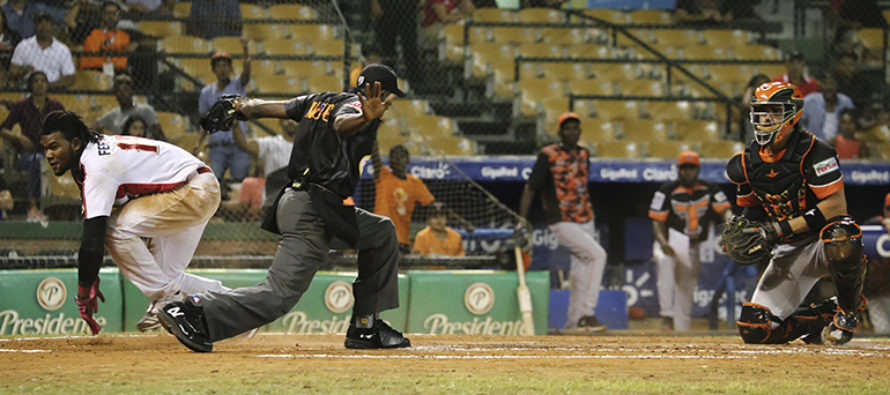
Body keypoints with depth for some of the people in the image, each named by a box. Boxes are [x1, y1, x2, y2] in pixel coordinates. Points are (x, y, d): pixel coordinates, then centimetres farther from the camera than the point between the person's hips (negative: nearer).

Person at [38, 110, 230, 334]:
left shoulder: (97, 166, -23)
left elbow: (93, 237, -27)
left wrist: (83, 292, -22)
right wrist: (92, 280, 9)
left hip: (195, 191, -11)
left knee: (117, 227, -22)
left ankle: (166, 297, -13)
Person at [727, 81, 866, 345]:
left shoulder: (812, 151, -15)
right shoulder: (748, 162, 3)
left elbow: (837, 205, -22)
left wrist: (784, 228, -26)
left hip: (822, 237, -5)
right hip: (790, 252, 5)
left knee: (840, 239, -44)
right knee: (753, 329, -11)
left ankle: (848, 312, -16)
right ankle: (827, 315, 12)